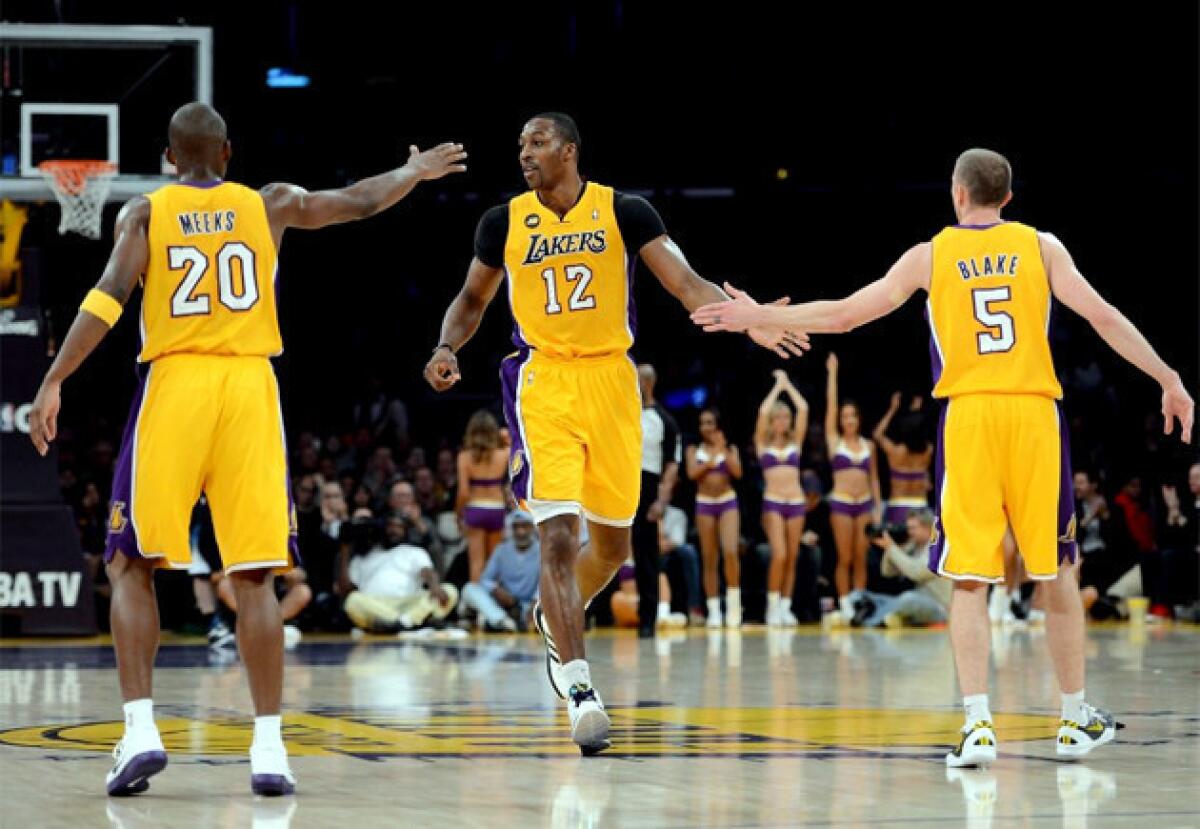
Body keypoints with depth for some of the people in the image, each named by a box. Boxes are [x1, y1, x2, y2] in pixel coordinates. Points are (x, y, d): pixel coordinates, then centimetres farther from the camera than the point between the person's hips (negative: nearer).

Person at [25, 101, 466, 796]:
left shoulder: (144, 212, 6)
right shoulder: (270, 205, 12)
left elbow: (110, 296, -8)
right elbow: (361, 201, 23)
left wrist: (54, 383, -11)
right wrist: (416, 170, 43)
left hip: (173, 383, -1)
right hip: (250, 385, 1)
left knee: (134, 567, 6)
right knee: (255, 575, 3)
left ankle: (140, 729, -10)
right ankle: (269, 746, -4)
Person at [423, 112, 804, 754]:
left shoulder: (624, 212, -2)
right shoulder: (504, 223, 2)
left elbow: (686, 284, -6)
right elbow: (473, 298, 16)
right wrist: (446, 347, -3)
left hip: (611, 381, 1)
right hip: (543, 384, -1)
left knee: (612, 544, 11)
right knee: (558, 536, -15)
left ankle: (555, 618, 41)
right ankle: (578, 686, -14)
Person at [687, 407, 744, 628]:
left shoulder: (730, 449, 7)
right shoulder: (695, 450, 8)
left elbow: (737, 472, -8)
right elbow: (692, 473, -7)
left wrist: (722, 450, -9)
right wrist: (711, 458, -9)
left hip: (728, 502, -1)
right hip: (704, 504, 1)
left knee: (730, 552, -19)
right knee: (709, 560, 1)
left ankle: (734, 604, -11)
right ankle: (714, 611, 5)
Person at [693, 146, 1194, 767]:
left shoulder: (930, 256, 7)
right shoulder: (1040, 246, 7)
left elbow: (842, 315, 9)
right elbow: (1103, 318, 0)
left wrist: (758, 317, 19)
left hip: (968, 414, 0)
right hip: (1035, 412, 1)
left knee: (969, 580, 1)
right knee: (1056, 570, 12)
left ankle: (978, 724, -11)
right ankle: (1076, 720, 19)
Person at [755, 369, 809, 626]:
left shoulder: (795, 443, 12)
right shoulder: (763, 443, 6)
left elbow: (803, 409, 5)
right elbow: (763, 412, -6)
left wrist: (788, 385, 10)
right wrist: (778, 386, 3)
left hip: (796, 502, 3)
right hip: (773, 502, -3)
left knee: (792, 558, 2)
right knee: (779, 555, -15)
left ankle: (786, 607, 7)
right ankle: (772, 607, -7)